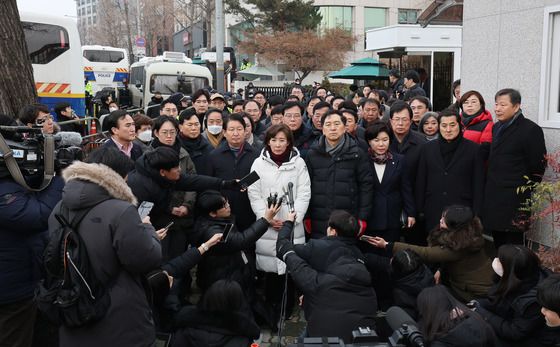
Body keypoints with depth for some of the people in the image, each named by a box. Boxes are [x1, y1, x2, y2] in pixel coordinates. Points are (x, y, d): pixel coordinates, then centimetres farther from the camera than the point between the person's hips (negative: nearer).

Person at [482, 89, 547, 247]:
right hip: (493, 196, 7)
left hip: (514, 199, -7)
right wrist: (490, 184, 15)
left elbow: (538, 164, -9)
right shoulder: (496, 127, 14)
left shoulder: (530, 129, -9)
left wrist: (526, 189, -4)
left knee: (512, 241, -2)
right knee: (497, 241, 13)